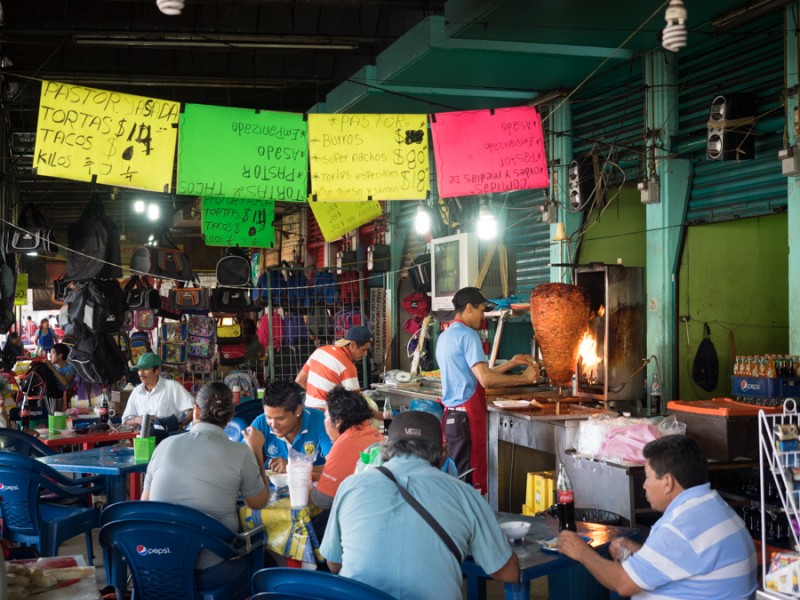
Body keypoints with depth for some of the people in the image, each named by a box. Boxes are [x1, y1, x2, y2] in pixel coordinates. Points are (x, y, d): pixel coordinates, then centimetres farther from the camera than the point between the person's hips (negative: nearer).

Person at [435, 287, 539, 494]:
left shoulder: (445, 336, 17)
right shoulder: (468, 335, -12)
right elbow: (486, 379, -20)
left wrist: (511, 363, 20)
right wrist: (524, 378, -9)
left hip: (451, 415, 9)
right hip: (467, 415, -9)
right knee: (471, 479, -6)